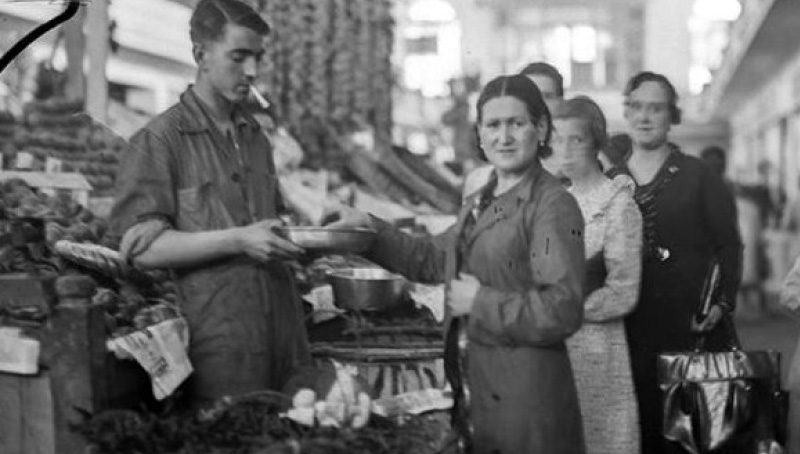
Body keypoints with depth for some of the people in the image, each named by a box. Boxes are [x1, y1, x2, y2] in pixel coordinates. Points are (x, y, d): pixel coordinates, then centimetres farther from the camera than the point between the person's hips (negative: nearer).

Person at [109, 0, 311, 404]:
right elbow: (141, 246, -12)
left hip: (282, 328, 6)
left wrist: (296, 239, 8)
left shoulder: (255, 137, 18)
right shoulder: (159, 140, -5)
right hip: (217, 339, -6)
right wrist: (237, 241, -18)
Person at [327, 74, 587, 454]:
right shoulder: (480, 202, 13)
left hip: (528, 390, -8)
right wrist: (370, 228, 12)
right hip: (479, 383, 8)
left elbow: (562, 311, -22)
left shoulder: (553, 205, -15)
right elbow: (432, 258, 23)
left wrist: (480, 303, -16)